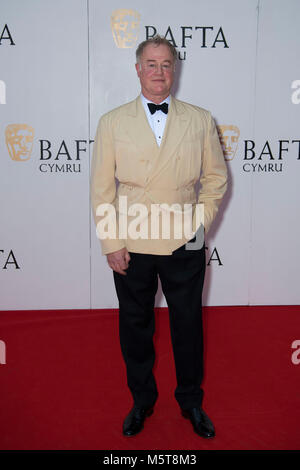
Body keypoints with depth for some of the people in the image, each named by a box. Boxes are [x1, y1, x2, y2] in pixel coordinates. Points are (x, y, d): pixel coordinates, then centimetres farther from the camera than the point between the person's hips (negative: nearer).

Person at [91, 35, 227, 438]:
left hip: (185, 247, 0)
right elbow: (102, 189, 0)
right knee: (135, 326, 14)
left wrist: (201, 221, -4)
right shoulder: (112, 122, 2)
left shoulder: (200, 120, 3)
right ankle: (142, 400, 37)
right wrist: (112, 244, -6)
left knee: (188, 325, 13)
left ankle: (191, 402, 36)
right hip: (131, 247, 0)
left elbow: (217, 177, 8)